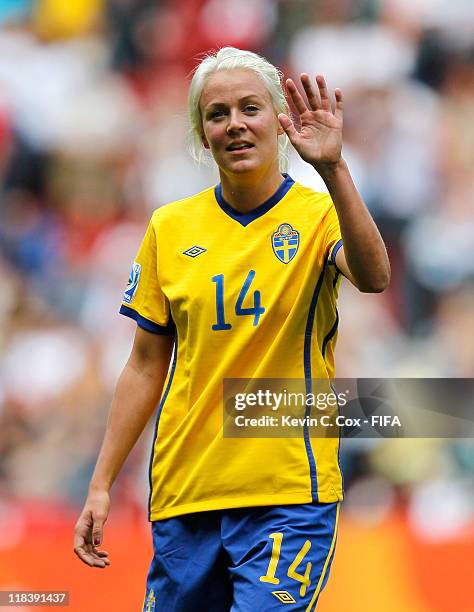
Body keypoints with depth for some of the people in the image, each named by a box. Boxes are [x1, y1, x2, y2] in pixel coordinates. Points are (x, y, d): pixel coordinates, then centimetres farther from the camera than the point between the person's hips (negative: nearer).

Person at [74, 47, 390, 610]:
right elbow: (146, 366, 12)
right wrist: (101, 484, 8)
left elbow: (373, 277, -26)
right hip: (182, 496, 4)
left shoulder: (320, 214, -3)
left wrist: (331, 167, -38)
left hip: (288, 494, -4)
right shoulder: (170, 227, 7)